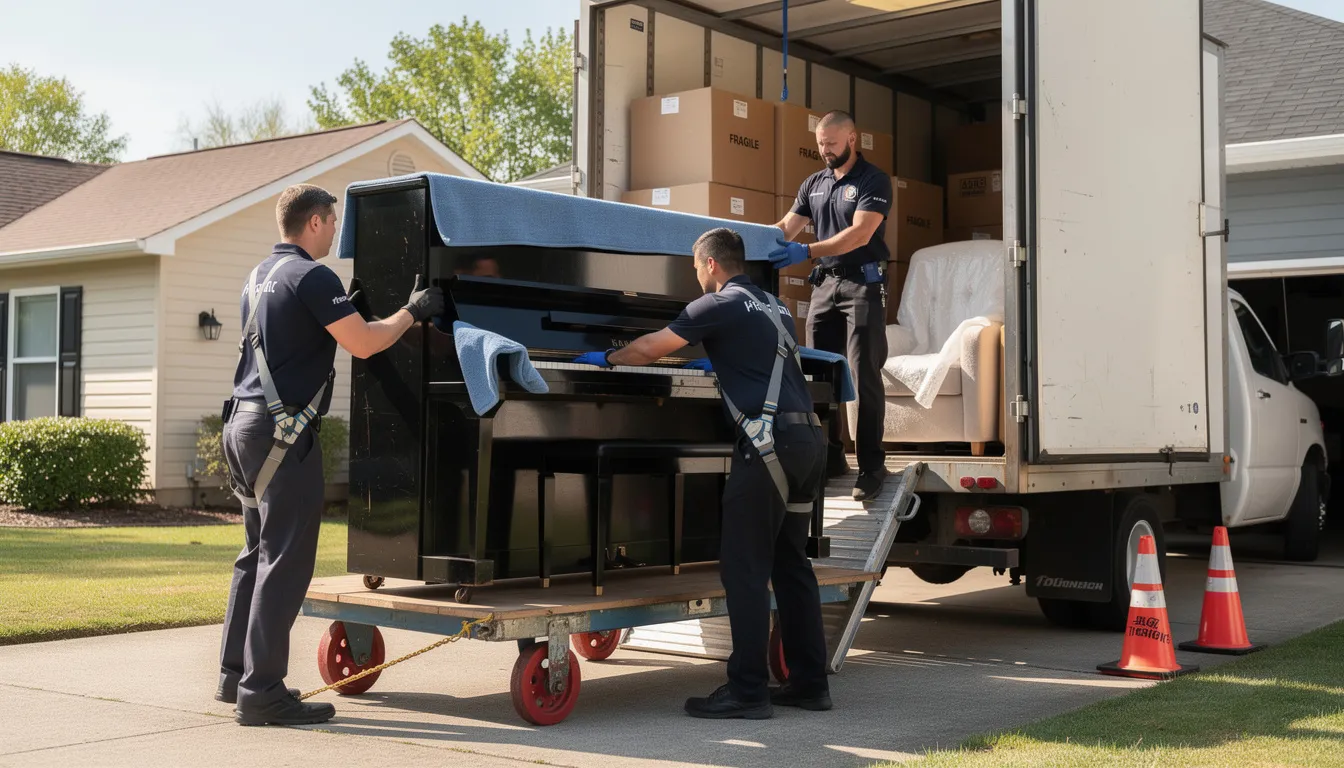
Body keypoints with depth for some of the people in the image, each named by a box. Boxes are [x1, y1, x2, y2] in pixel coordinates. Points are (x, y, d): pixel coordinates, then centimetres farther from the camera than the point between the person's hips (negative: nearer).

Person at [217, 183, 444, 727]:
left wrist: (340, 309, 32)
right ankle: (261, 692, -7)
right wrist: (412, 312, -3)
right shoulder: (311, 277, -11)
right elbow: (363, 344, -16)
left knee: (257, 553, 16)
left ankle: (235, 675, 21)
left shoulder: (260, 276, 18)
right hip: (282, 431, -10)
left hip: (243, 422, 10)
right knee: (285, 560, -7)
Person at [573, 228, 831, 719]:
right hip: (809, 439, 8)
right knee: (791, 565, 14)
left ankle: (747, 691, -6)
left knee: (744, 568, -5)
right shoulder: (775, 310, 23)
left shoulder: (719, 305, -1)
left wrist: (605, 358, 16)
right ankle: (809, 683, 16)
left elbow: (648, 350, -1)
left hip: (770, 441, -8)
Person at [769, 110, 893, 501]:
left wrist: (807, 252, -28)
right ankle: (829, 455, 16)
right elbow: (786, 226, 11)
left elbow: (860, 234, -18)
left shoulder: (873, 181, -6)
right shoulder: (814, 184, 13)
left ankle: (871, 465, -8)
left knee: (864, 375, -9)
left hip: (862, 282, -6)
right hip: (825, 282, 6)